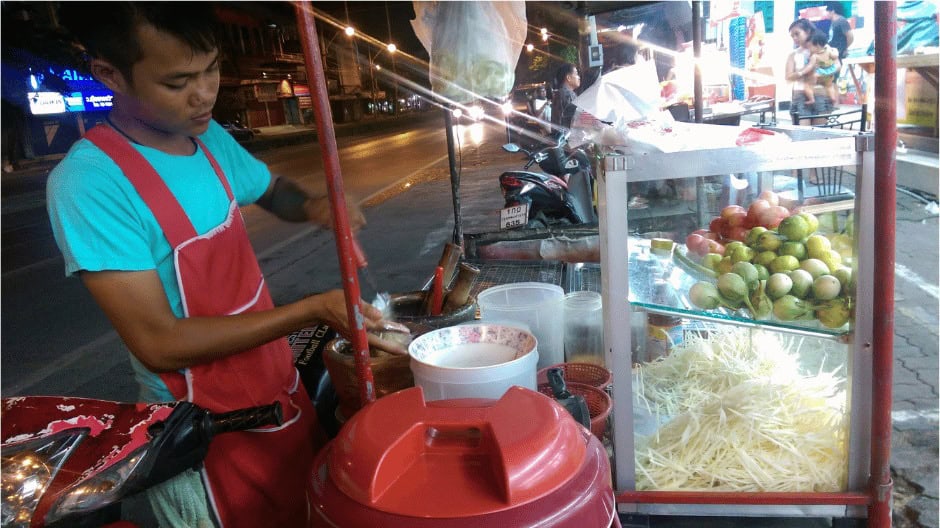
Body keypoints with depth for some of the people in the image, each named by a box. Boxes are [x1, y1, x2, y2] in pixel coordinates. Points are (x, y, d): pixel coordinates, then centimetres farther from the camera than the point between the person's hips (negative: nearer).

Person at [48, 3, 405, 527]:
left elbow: (273, 190, 18)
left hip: (282, 394, 7)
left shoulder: (211, 138, -2)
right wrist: (313, 310, -24)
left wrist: (313, 207, -5)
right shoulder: (90, 182, -22)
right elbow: (159, 343, -24)